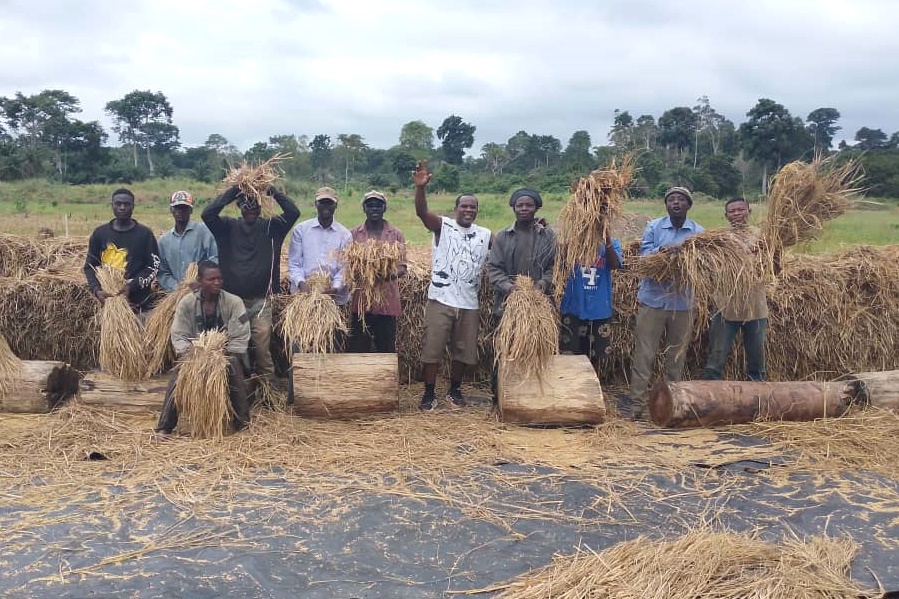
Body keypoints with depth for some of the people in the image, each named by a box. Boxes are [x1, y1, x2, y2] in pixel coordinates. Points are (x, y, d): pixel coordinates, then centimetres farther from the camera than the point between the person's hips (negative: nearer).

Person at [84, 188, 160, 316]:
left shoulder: (145, 233, 4)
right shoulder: (100, 233, 11)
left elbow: (153, 267, 0)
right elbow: (89, 266, 12)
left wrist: (132, 286, -13)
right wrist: (96, 290, -6)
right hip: (108, 301, 2)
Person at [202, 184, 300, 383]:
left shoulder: (271, 227, 6)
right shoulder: (228, 227, 7)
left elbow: (293, 212, -6)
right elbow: (207, 214, -9)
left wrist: (273, 191, -10)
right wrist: (232, 191, -12)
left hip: (261, 301, -1)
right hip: (232, 299, 1)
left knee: (262, 346, -9)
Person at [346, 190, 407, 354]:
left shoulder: (396, 234, 5)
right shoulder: (353, 234, 6)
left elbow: (402, 268, 1)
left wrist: (388, 274, -21)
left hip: (387, 302, 0)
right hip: (360, 301, 0)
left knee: (386, 350, 6)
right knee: (357, 349, 5)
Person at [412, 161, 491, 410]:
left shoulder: (485, 235, 9)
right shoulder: (442, 226, -3)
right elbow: (422, 212, -19)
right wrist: (420, 187, -37)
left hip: (469, 303, 4)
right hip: (440, 299, -3)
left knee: (463, 351, 12)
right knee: (432, 348, 1)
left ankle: (455, 390, 29)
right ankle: (429, 393, 14)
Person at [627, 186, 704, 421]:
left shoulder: (698, 232, 5)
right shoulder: (654, 227, 2)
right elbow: (644, 255, -7)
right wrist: (661, 250, -27)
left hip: (682, 302, 2)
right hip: (653, 300, -2)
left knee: (677, 356, 10)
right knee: (644, 354, -3)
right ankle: (637, 403, 0)